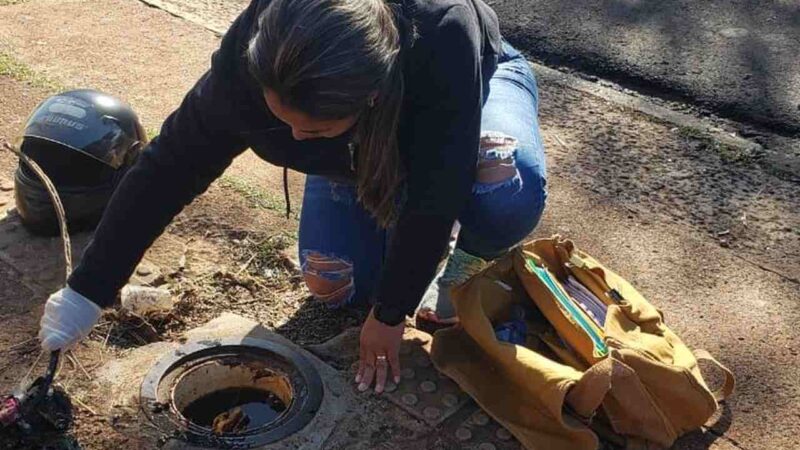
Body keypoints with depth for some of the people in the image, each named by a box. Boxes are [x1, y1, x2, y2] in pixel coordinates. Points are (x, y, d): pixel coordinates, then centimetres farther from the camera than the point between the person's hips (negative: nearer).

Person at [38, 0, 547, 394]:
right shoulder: (249, 61, -36)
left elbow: (435, 195, -38)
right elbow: (170, 166, -24)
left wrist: (390, 314, -27)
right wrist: (86, 291, -21)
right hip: (364, 144, 2)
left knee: (505, 183, -35)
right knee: (333, 286, -9)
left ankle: (469, 261, -1)